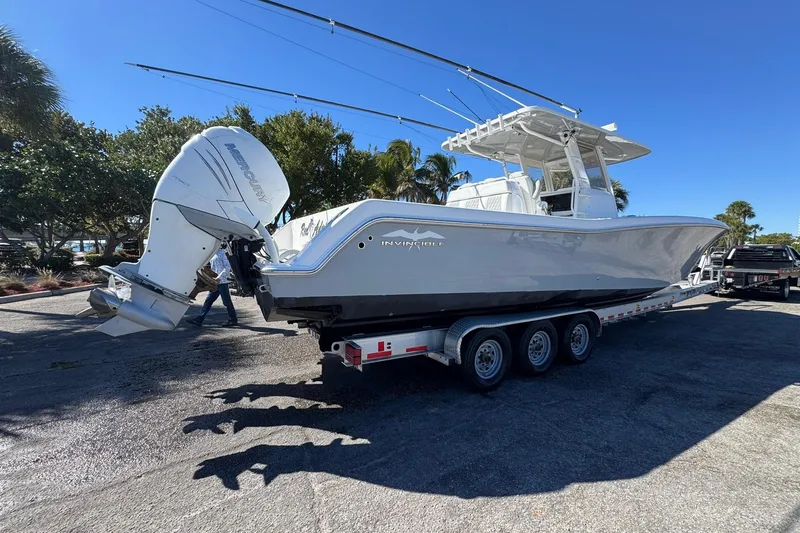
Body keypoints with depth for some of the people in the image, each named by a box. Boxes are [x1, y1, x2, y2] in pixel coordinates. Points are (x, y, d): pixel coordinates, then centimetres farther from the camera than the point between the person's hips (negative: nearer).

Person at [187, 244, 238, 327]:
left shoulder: (222, 253, -9)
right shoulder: (214, 255, 16)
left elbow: (227, 267, -17)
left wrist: (219, 277, -21)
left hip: (222, 282, -9)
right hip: (215, 283, 9)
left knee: (227, 301, 0)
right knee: (208, 301, 9)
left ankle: (233, 320, 10)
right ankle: (199, 319, 12)